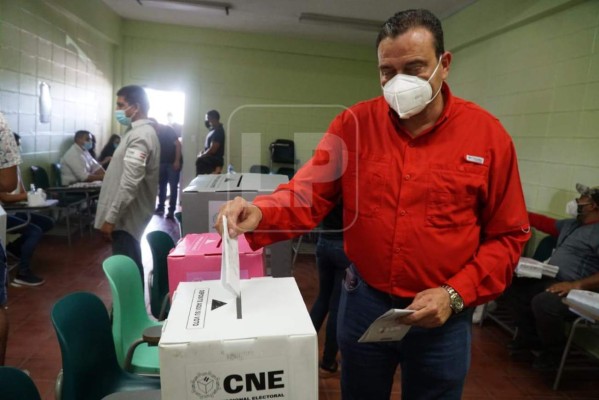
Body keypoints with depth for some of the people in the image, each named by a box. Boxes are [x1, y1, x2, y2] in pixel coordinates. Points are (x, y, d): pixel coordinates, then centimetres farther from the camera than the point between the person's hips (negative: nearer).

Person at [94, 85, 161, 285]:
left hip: (125, 216, -10)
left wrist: (111, 218, -24)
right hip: (126, 213, 10)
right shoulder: (140, 132, 14)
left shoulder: (140, 136, -19)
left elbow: (130, 183, -26)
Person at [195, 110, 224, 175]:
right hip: (211, 161, 9)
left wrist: (202, 155, -6)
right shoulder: (214, 130, 14)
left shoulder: (218, 131, -16)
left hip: (214, 162, -9)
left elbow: (212, 149, -21)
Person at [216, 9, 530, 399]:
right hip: (364, 300, 1)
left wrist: (455, 294, -12)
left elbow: (507, 236, -2)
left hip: (444, 316, 0)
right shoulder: (354, 123, -6)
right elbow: (308, 194, -9)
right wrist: (260, 215, -29)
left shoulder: (488, 134, -7)